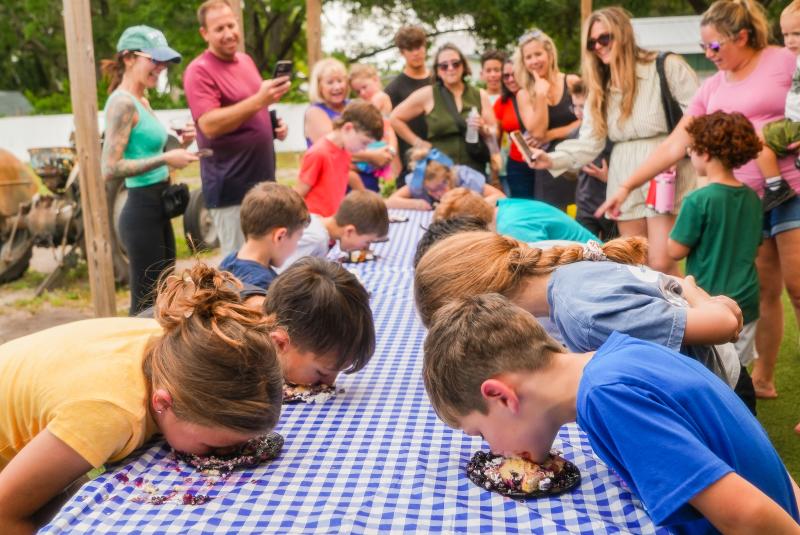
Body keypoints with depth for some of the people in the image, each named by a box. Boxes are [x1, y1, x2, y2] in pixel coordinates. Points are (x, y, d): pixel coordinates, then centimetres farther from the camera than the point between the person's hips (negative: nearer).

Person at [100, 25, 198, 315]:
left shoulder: (141, 101, 13)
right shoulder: (123, 103, -14)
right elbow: (110, 169, -22)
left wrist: (177, 146, 9)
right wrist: (165, 159, -21)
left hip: (157, 210, 10)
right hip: (142, 212, -10)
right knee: (147, 304, -1)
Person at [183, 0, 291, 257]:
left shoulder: (246, 60, 12)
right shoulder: (199, 71, -13)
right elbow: (209, 125, -25)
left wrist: (275, 124, 5)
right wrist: (258, 100, -33)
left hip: (263, 179, 8)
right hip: (231, 186, -8)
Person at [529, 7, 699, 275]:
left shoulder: (666, 66, -1)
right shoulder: (600, 87, 16)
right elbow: (589, 142, 6)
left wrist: (677, 148, -19)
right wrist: (553, 160, -9)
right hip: (623, 177, 5)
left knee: (661, 263, -12)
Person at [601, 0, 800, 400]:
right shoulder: (712, 89, 12)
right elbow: (673, 146, 9)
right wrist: (626, 186, 4)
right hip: (744, 200, 5)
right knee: (763, 291, 9)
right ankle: (762, 379, 20)